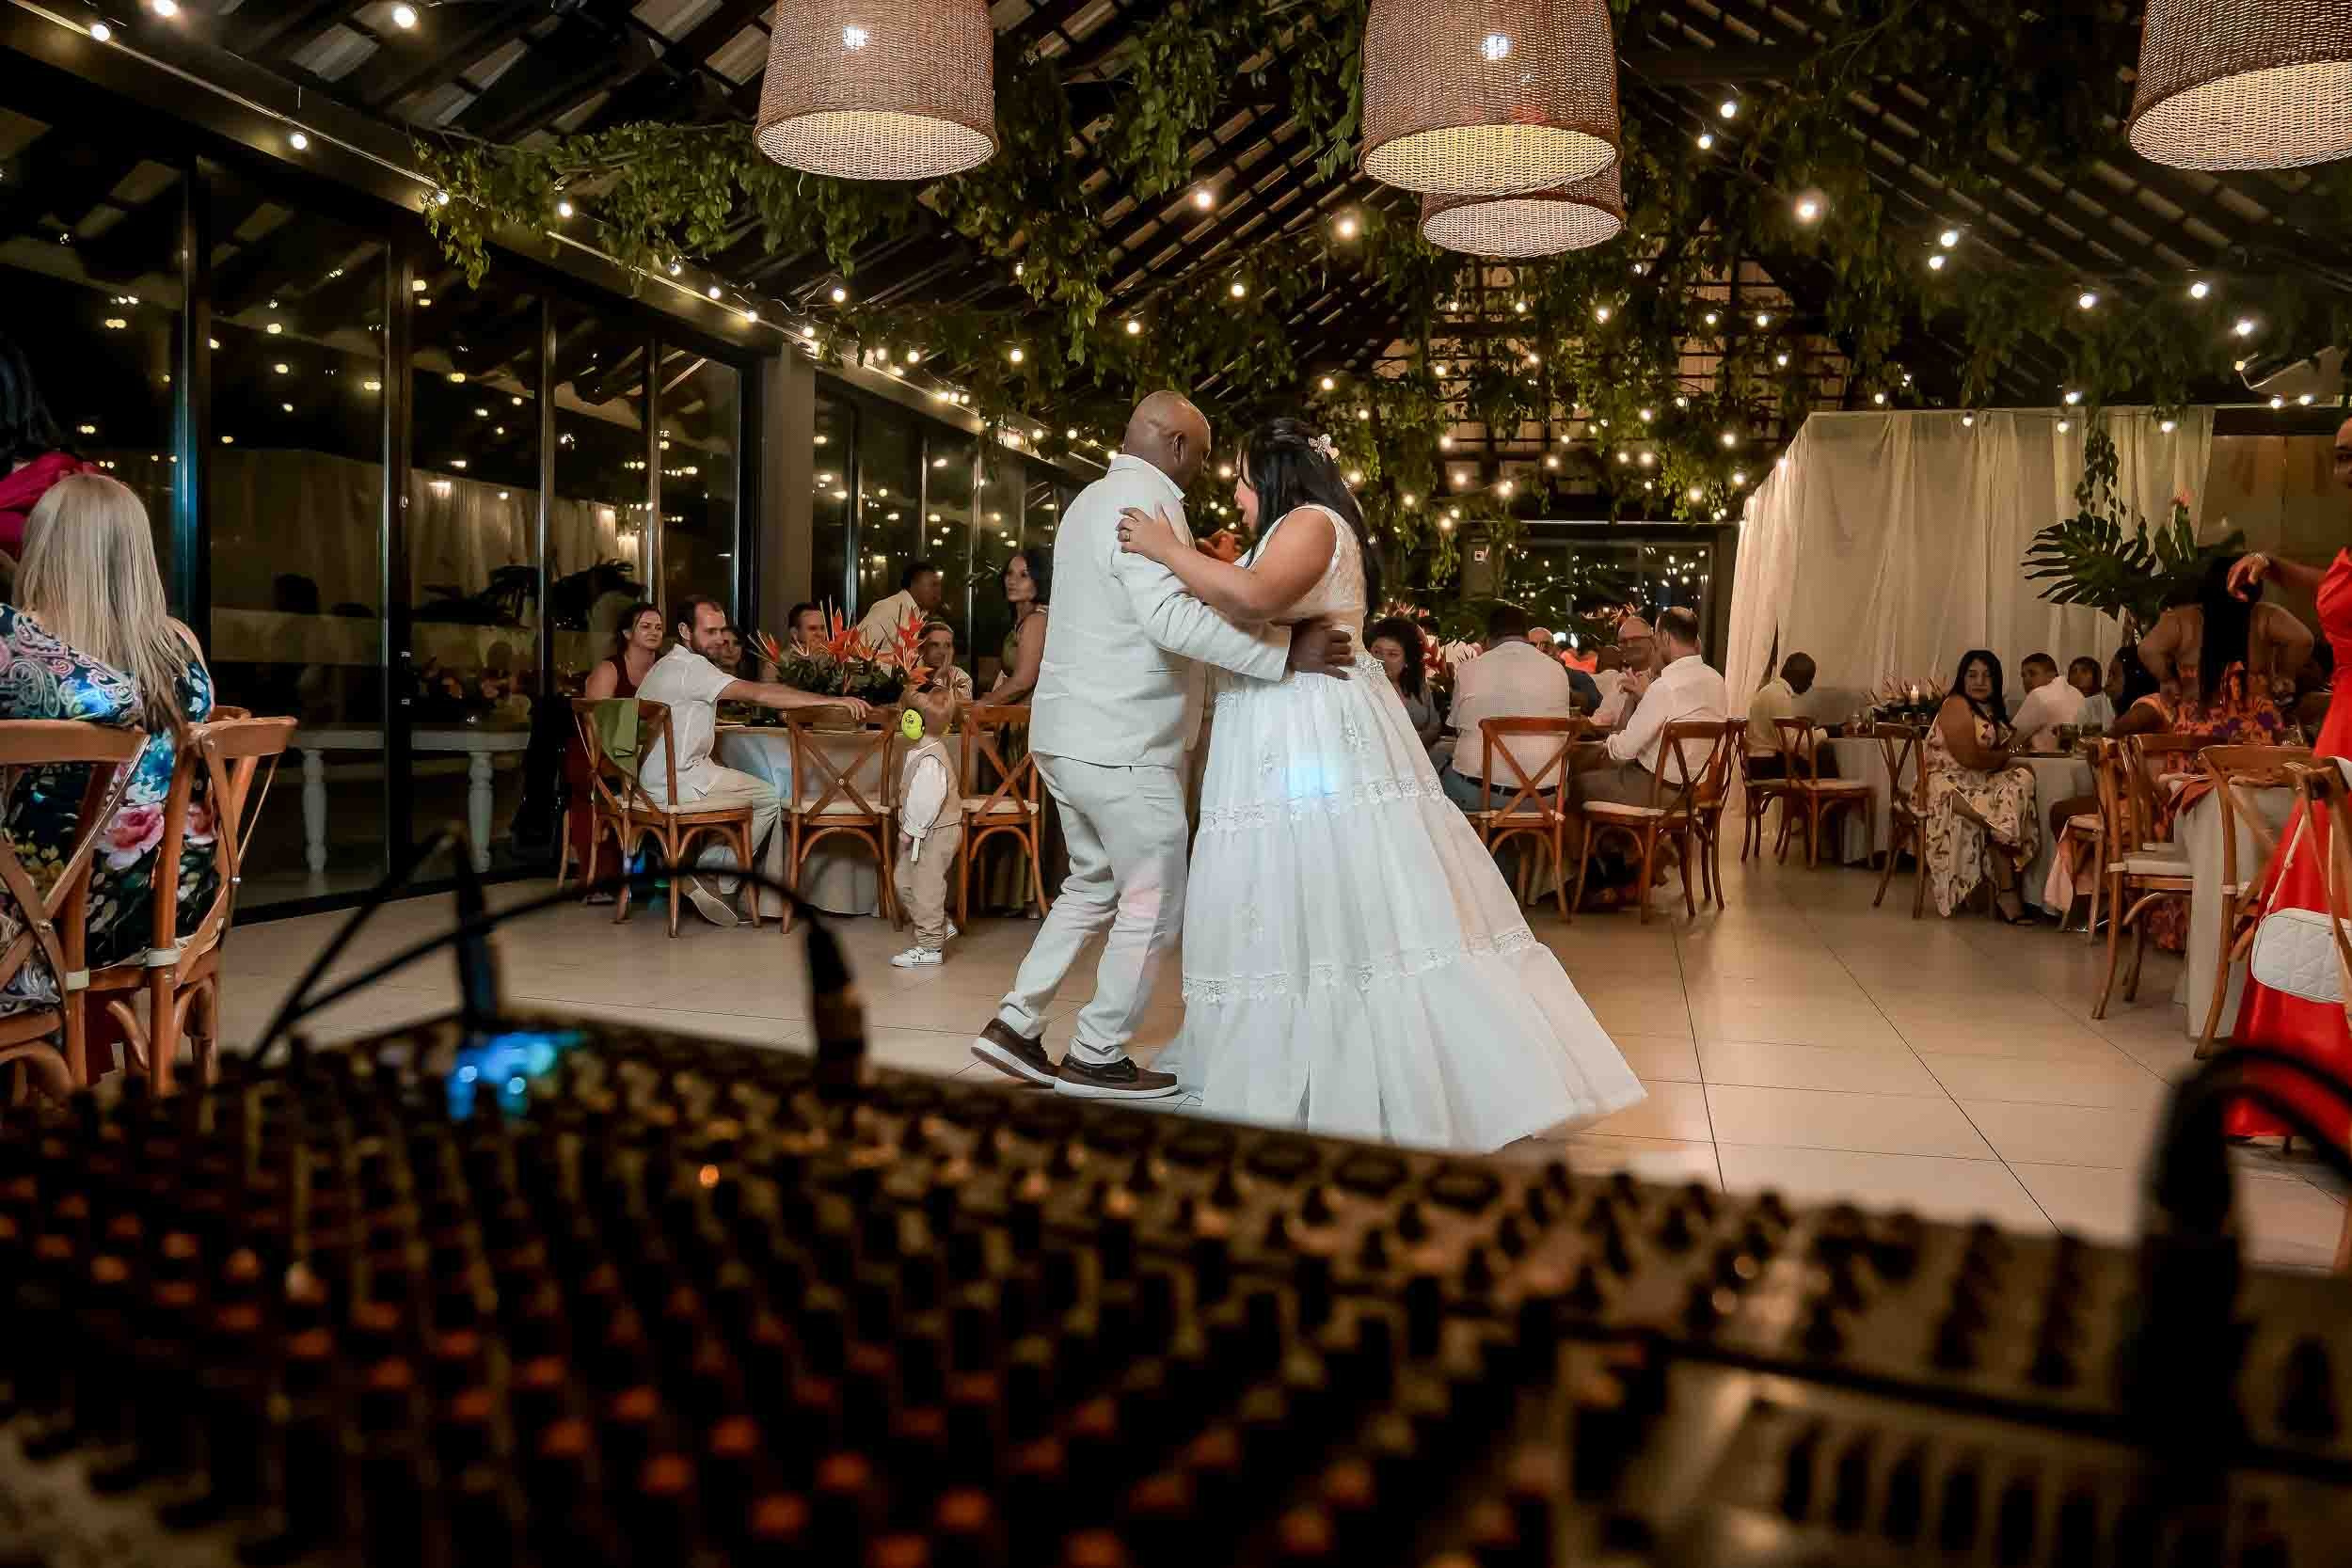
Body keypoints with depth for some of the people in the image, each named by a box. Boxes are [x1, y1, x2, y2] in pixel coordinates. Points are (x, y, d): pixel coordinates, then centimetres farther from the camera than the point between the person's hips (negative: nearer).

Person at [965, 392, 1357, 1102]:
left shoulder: (1096, 498, 18)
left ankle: (1016, 1024, 20)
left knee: (1093, 887, 21)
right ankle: (1096, 1057, 12)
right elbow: (1170, 617, -29)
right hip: (1123, 746, -10)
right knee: (1155, 904, 3)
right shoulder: (1146, 503, -15)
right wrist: (1284, 651, -30)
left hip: (1071, 736, 10)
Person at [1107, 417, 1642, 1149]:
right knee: (1301, 907, 7)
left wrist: (1167, 550, -14)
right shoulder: (1291, 534, 25)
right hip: (1289, 748, 10)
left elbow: (1255, 597, -24)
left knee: (1355, 904, -9)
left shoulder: (1310, 521, -6)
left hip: (1320, 740, -10)